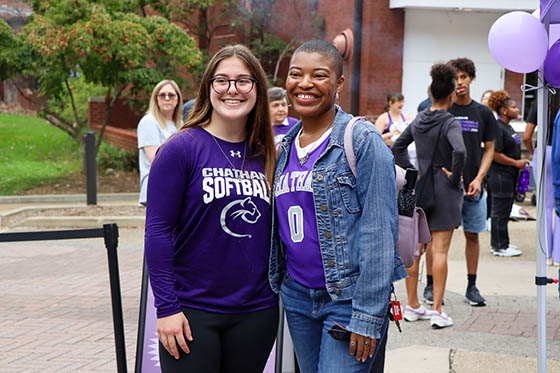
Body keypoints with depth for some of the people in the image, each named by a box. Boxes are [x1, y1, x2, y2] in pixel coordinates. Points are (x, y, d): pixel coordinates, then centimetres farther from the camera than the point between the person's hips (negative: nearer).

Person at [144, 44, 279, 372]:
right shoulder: (182, 149, -7)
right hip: (192, 312, -4)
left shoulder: (266, 155, 6)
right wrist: (167, 307, -14)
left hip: (257, 310, 4)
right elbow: (158, 230, -10)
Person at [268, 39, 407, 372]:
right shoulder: (285, 147, 10)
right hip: (296, 295, 6)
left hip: (348, 297, -6)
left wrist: (368, 316, -18)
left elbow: (380, 232, -14)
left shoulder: (363, 141, -10)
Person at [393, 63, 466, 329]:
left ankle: (413, 306, 18)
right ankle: (437, 310, -3)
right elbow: (460, 152, -29)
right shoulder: (450, 123, -13)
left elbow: (397, 147, 16)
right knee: (439, 250, -3)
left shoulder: (418, 120, 6)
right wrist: (454, 177, -15)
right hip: (443, 190, -6)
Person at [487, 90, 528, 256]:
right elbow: (495, 154, -21)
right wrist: (516, 163, -16)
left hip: (509, 175, 10)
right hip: (500, 175, -10)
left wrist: (520, 163, 14)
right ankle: (500, 247, 1)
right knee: (500, 212, -4)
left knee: (504, 211, 15)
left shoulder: (508, 127, 16)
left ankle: (498, 243, 23)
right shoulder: (497, 128, -16)